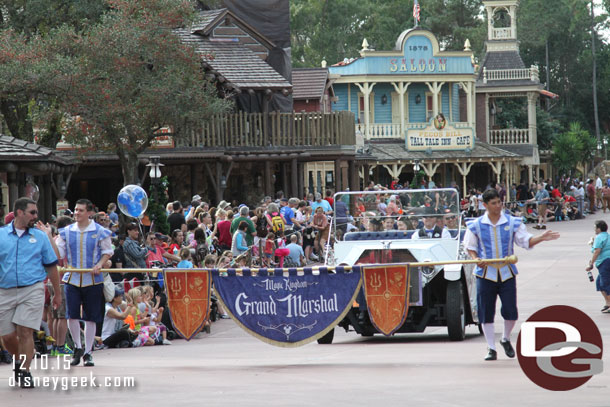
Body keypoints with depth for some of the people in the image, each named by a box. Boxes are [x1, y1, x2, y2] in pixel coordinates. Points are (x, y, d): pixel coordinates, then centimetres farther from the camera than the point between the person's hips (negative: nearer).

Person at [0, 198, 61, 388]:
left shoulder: (40, 236, 8)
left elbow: (51, 266, 12)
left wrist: (57, 293, 12)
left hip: (32, 290, -1)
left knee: (25, 331, -11)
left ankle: (24, 372, -4)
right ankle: (19, 362, 31)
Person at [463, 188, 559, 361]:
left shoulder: (512, 223, 2)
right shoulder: (476, 225, 0)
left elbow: (526, 241, 4)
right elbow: (470, 246, 9)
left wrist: (541, 238, -13)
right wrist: (475, 258, -10)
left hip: (507, 273, 1)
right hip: (485, 274, -1)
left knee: (511, 311, -3)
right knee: (486, 313, 0)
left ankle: (506, 339, 25)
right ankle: (491, 348, 11)